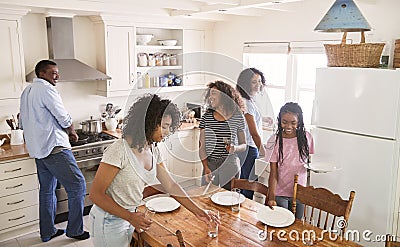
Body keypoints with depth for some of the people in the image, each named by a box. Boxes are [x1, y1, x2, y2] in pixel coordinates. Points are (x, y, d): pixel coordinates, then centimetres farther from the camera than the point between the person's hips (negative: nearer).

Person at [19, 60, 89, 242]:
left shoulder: (26, 92, 17)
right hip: (54, 148, -10)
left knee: (47, 189, 17)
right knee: (77, 185, -4)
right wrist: (72, 131, 6)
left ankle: (47, 232, 26)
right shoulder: (46, 89, -12)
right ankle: (75, 230, 4)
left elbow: (23, 123, 24)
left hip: (37, 150, 10)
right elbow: (64, 118, -14)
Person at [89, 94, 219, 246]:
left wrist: (197, 211, 1)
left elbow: (171, 185, 3)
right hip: (110, 222, -7)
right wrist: (130, 217, -22)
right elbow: (96, 194, -21)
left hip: (130, 216, 7)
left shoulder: (153, 150, -3)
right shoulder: (119, 151, -26)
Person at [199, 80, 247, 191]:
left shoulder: (237, 117, -2)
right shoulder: (206, 117, 1)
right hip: (210, 165, 1)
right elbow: (202, 146, 1)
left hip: (230, 165, -1)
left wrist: (235, 148, -15)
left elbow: (244, 145, 6)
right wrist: (206, 168, -10)